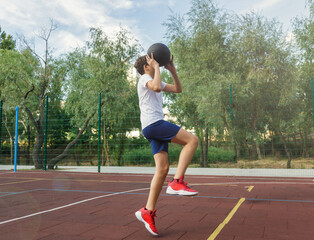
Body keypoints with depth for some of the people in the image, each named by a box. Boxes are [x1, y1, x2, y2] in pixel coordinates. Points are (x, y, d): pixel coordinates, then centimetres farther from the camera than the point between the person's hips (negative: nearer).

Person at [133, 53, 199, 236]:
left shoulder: (156, 81, 29)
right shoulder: (144, 78, 2)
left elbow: (178, 89, 27)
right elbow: (156, 87, -22)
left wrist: (172, 70, 19)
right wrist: (157, 67, -9)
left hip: (154, 128, 9)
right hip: (153, 123, -9)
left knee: (163, 168, 1)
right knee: (192, 140, -16)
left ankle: (148, 211, 2)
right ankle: (177, 182, -18)